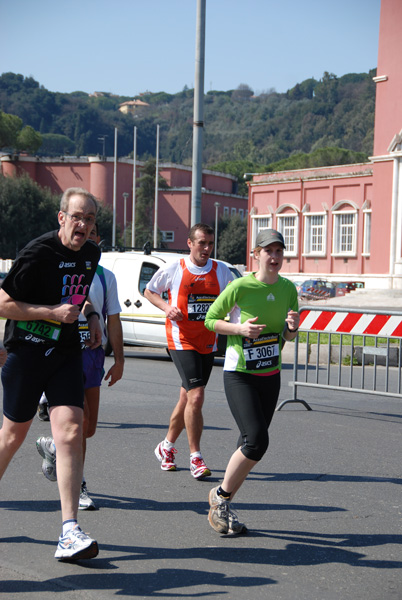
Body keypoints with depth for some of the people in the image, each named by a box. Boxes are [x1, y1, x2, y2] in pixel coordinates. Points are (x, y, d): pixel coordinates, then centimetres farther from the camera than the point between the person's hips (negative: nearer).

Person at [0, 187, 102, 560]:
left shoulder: (92, 253, 6)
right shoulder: (38, 252, -16)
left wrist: (90, 315, 9)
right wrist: (53, 313, -20)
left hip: (66, 351, 4)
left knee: (71, 433, -10)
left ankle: (69, 533, -10)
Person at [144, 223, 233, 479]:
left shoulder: (221, 270, 5)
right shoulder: (173, 270, -3)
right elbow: (149, 291, 10)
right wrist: (166, 307, -8)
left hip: (208, 343, 4)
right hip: (182, 341, -4)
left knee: (186, 398, 13)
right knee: (196, 397, -15)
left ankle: (167, 446, 33)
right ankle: (195, 457, -4)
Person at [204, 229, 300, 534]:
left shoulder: (288, 289, 2)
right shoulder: (240, 287, -14)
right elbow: (210, 319, -3)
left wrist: (293, 327, -10)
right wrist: (239, 328, -19)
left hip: (271, 376, 6)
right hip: (239, 374, -6)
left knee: (251, 445, 8)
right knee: (256, 440, -17)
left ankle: (223, 507, 24)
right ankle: (221, 495, 6)